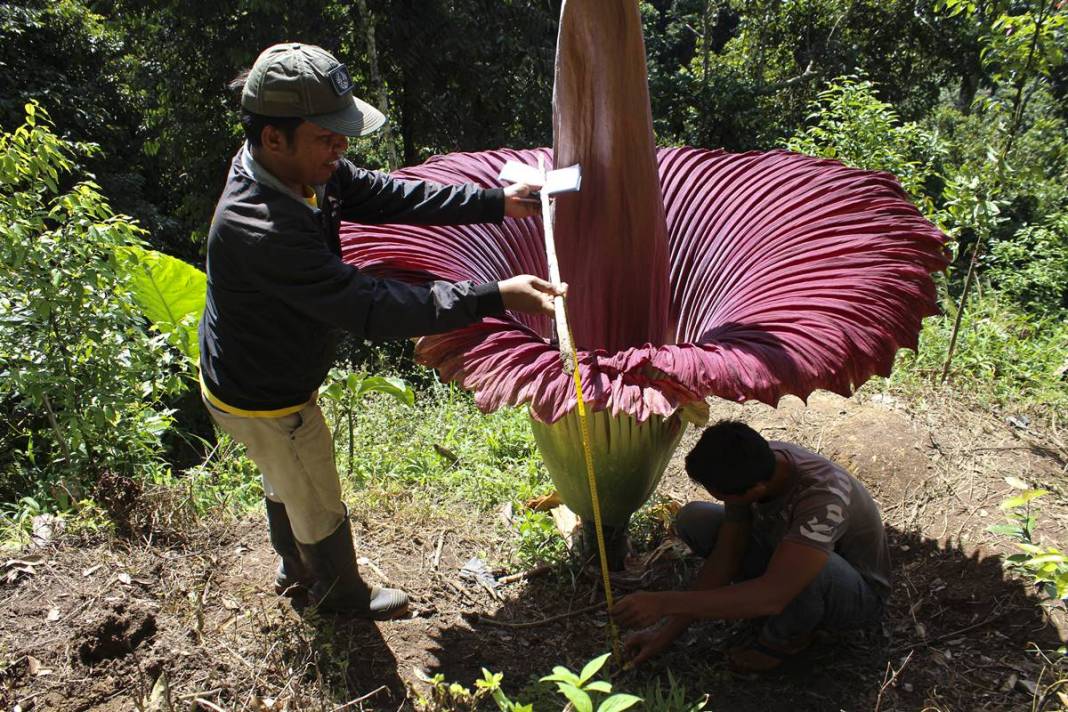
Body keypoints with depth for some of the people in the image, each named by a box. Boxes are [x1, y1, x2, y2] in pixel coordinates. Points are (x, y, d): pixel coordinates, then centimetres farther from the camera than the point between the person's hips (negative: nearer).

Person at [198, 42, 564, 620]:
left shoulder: (300, 166, -15)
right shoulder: (260, 230, -41)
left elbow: (388, 196, -8)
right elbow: (369, 308, -43)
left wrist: (496, 203, -12)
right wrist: (494, 298, -44)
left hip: (250, 374, 9)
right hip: (264, 403, -8)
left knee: (286, 483, 32)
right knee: (319, 504, 17)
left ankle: (295, 569, 59)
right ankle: (341, 593, 46)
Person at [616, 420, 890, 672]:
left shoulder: (822, 495, -40)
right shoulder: (751, 464, -20)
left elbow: (772, 597, -45)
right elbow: (726, 557, -12)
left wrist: (665, 603, -43)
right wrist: (667, 632, -14)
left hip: (861, 593, -5)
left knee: (803, 565, -41)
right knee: (693, 519, -11)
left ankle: (785, 637, -8)